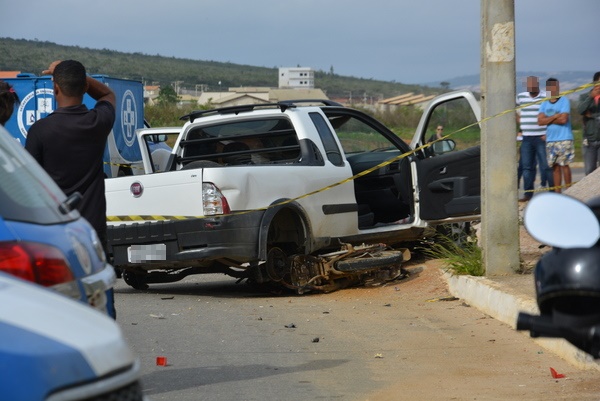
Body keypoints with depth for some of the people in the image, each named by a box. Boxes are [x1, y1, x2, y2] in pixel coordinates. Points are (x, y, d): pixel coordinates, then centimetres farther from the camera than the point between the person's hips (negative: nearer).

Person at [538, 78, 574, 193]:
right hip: (550, 139, 4)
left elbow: (563, 119, -12)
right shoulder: (544, 104, 12)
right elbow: (540, 121, 0)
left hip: (564, 139, -4)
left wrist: (548, 119, -2)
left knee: (564, 164, -7)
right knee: (555, 166, 4)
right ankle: (557, 192, 7)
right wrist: (555, 116, -9)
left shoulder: (564, 101, -1)